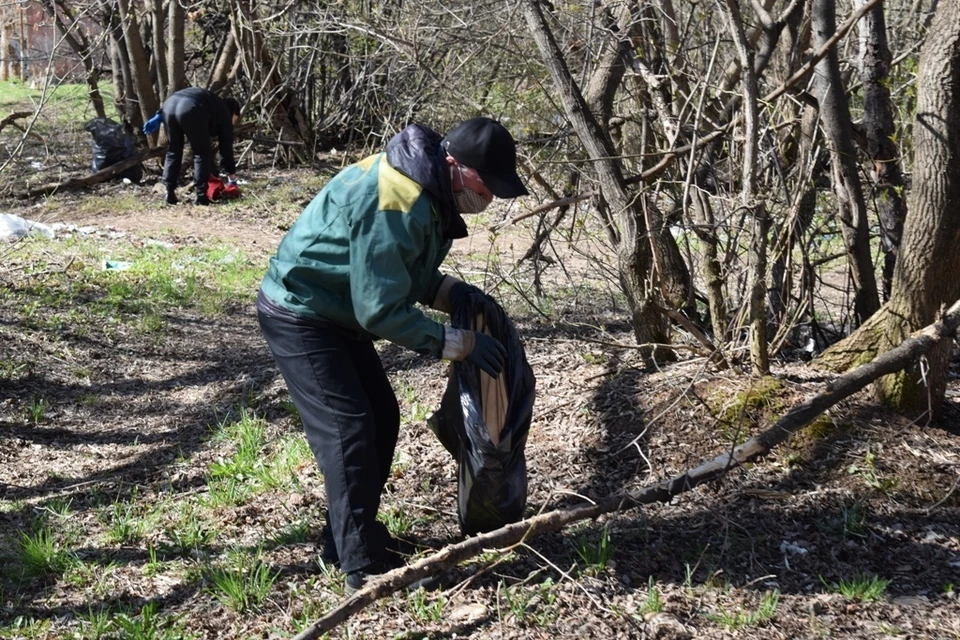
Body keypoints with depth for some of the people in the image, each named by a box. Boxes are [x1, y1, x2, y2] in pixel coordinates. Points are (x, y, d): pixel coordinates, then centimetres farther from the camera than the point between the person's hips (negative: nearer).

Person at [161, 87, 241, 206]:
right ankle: (201, 196, 6)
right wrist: (232, 178, 30)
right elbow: (226, 148, 25)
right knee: (203, 152, 9)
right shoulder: (224, 115, 23)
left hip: (170, 104, 7)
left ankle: (170, 192, 17)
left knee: (173, 152, 19)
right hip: (190, 109, -7)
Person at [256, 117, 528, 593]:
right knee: (349, 431, -12)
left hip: (337, 312, 10)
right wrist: (459, 343, -23)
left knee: (381, 418, 11)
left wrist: (455, 293, -4)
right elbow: (382, 311, -29)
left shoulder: (429, 193, 1)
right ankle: (364, 568, -4)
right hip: (300, 316, -10)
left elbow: (408, 274, 13)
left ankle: (348, 536, 24)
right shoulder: (394, 206, -31)